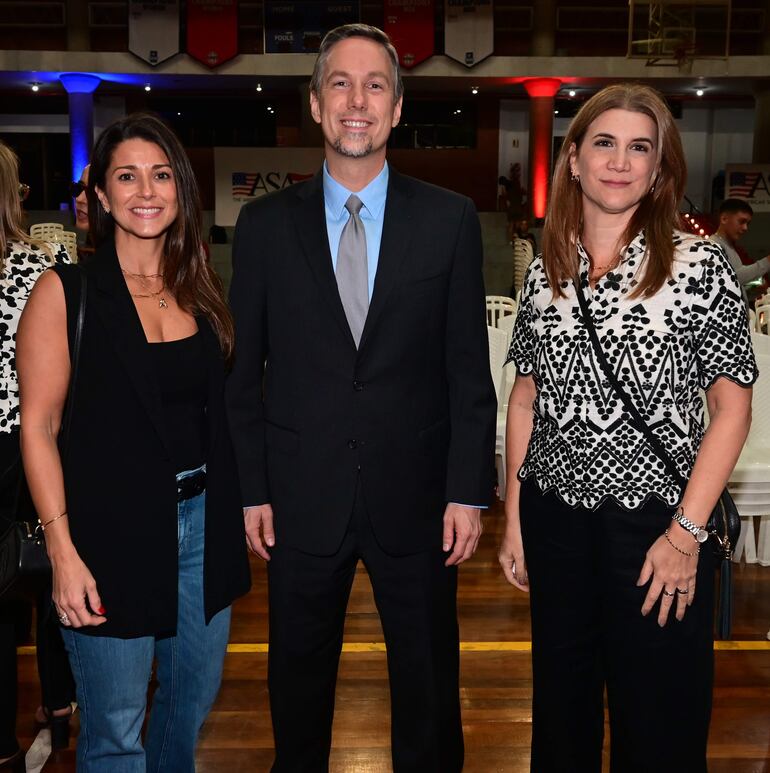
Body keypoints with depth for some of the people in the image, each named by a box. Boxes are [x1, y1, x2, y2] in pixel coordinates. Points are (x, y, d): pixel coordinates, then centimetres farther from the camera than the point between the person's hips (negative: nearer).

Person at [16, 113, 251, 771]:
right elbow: (38, 425, -8)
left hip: (205, 523, 5)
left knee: (194, 697, 18)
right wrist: (63, 550, -13)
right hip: (113, 528, -4)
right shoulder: (64, 292, -7)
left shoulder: (204, 289, 7)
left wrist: (245, 502, 4)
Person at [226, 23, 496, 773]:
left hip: (415, 498, 0)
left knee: (428, 689, 14)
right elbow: (243, 369, 3)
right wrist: (251, 490, 0)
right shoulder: (264, 224, 1)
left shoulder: (450, 219, -1)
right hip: (301, 498, 1)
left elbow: (469, 368, -1)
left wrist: (468, 491, -4)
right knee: (298, 683, 17)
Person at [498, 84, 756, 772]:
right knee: (561, 707, 19)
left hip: (655, 519, -3)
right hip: (554, 518, 4)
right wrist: (513, 516, 8)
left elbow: (732, 407, -7)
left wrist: (686, 534, -12)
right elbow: (526, 395, 10)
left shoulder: (700, 265, -7)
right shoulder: (545, 272, 5)